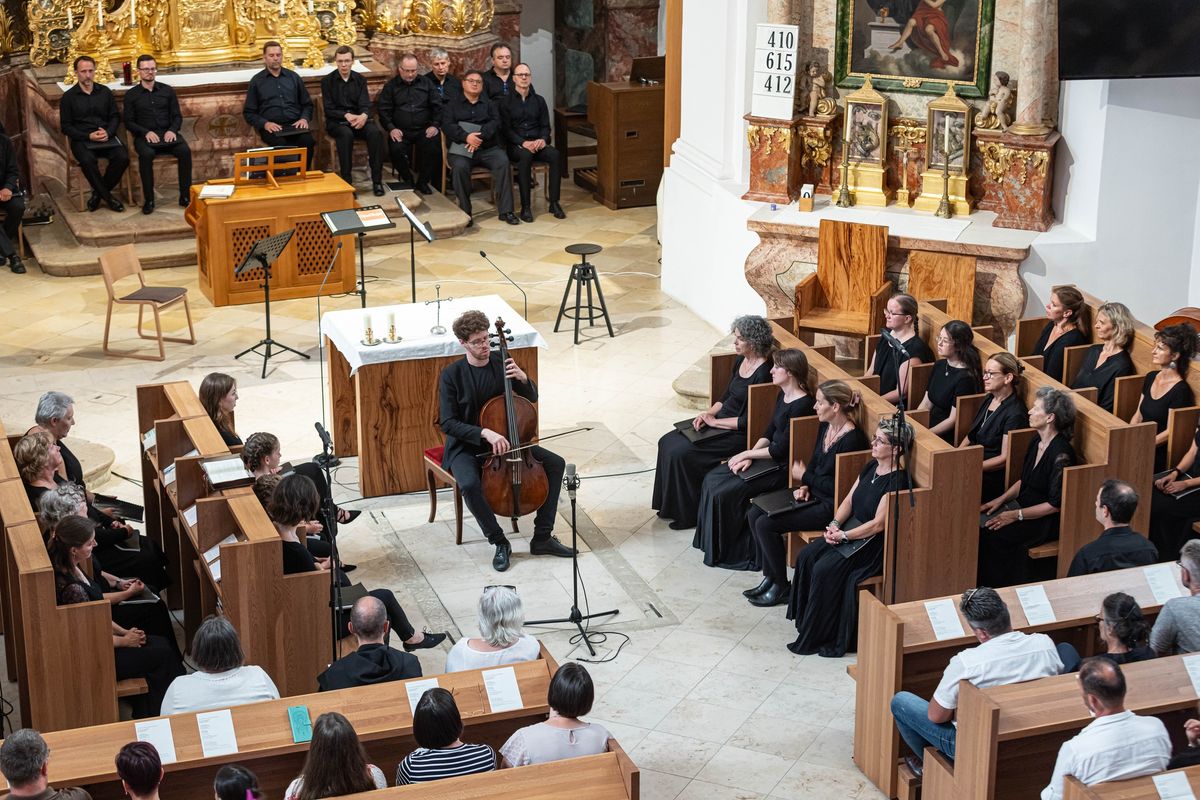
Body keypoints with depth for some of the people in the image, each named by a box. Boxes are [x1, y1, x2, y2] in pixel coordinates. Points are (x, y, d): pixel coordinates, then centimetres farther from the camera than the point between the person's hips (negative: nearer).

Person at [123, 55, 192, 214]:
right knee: (146, 154, -36)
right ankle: (148, 200, -28)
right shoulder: (131, 95, 9)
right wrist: (146, 132, -14)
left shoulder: (167, 91, 14)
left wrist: (172, 130, -9)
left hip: (167, 134, 2)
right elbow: (129, 122, 4)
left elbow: (177, 116, 13)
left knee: (185, 151, -29)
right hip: (144, 136, -2)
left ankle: (185, 196, -23)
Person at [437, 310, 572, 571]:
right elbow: (447, 423, -18)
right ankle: (499, 542, -16)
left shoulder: (501, 364, -1)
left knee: (555, 464, -12)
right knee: (469, 484, -37)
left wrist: (523, 379, -14)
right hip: (465, 446, -5)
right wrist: (485, 433, -31)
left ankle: (542, 537, -7)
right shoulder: (451, 375, -12)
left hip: (503, 440, 5)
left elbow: (532, 398, 9)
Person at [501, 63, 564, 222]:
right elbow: (506, 129, -4)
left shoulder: (539, 100, 16)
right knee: (526, 155, -38)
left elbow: (545, 125, 13)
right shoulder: (505, 101, 4)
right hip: (516, 145, -3)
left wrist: (543, 139, -10)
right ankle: (525, 207, -36)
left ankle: (554, 203, -25)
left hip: (537, 143, 3)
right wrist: (523, 143, -20)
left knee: (555, 155, -28)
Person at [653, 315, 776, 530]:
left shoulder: (763, 374, -22)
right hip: (720, 420, 10)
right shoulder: (740, 361, 6)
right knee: (667, 442, 1)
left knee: (681, 453, -18)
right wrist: (708, 413, -1)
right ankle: (671, 505, 11)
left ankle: (688, 515, -3)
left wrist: (715, 422, -16)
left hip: (739, 433, -9)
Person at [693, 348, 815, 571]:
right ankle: (712, 541, 10)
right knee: (712, 479, 2)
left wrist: (747, 454, -12)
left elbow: (781, 449, -22)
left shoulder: (802, 405, -23)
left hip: (783, 468, -10)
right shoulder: (783, 395, 7)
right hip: (769, 456, 10)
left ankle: (734, 552, -1)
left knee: (725, 492, -16)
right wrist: (750, 456, -5)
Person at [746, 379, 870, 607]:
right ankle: (769, 577, 10)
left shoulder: (852, 439, -23)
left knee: (766, 524, -16)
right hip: (814, 494, 10)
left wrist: (804, 477, -10)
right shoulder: (825, 427, 5)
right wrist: (805, 486, -2)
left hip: (832, 506, -10)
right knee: (754, 514, 1)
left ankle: (781, 586, 0)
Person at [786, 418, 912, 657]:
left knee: (825, 570, -22)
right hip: (851, 530, 9)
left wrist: (843, 535, -19)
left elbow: (879, 524, -22)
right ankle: (804, 621, 3)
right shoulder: (871, 467, 8)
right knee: (806, 556, -7)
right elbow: (849, 500, 11)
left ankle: (817, 636, -10)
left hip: (874, 543, -9)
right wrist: (835, 525, -6)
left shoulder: (896, 481, -19)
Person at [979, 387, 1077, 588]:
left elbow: (1056, 504, -20)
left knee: (991, 534, -25)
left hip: (1046, 520, -9)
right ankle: (982, 584, -4)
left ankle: (1001, 588, -8)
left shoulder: (1061, 454, -20)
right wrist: (1001, 500, 4)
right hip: (1023, 506, 9)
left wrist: (1016, 515, -20)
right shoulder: (1036, 443, 8)